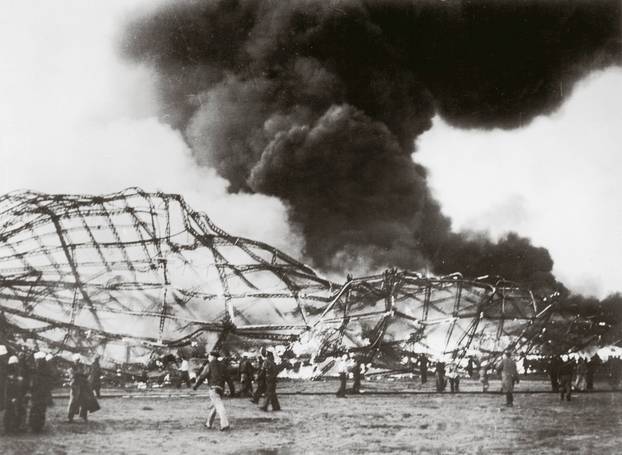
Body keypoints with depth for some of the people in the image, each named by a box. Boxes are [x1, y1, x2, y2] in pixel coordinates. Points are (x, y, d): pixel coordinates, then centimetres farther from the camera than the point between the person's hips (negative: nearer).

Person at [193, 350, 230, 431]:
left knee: (219, 406, -14)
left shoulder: (209, 365, -2)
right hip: (221, 388, 7)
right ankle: (209, 423, 27)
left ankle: (225, 424, -25)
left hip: (213, 388, -6)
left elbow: (202, 376, -2)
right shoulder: (222, 365, 16)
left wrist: (195, 386, 9)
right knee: (212, 406, 20)